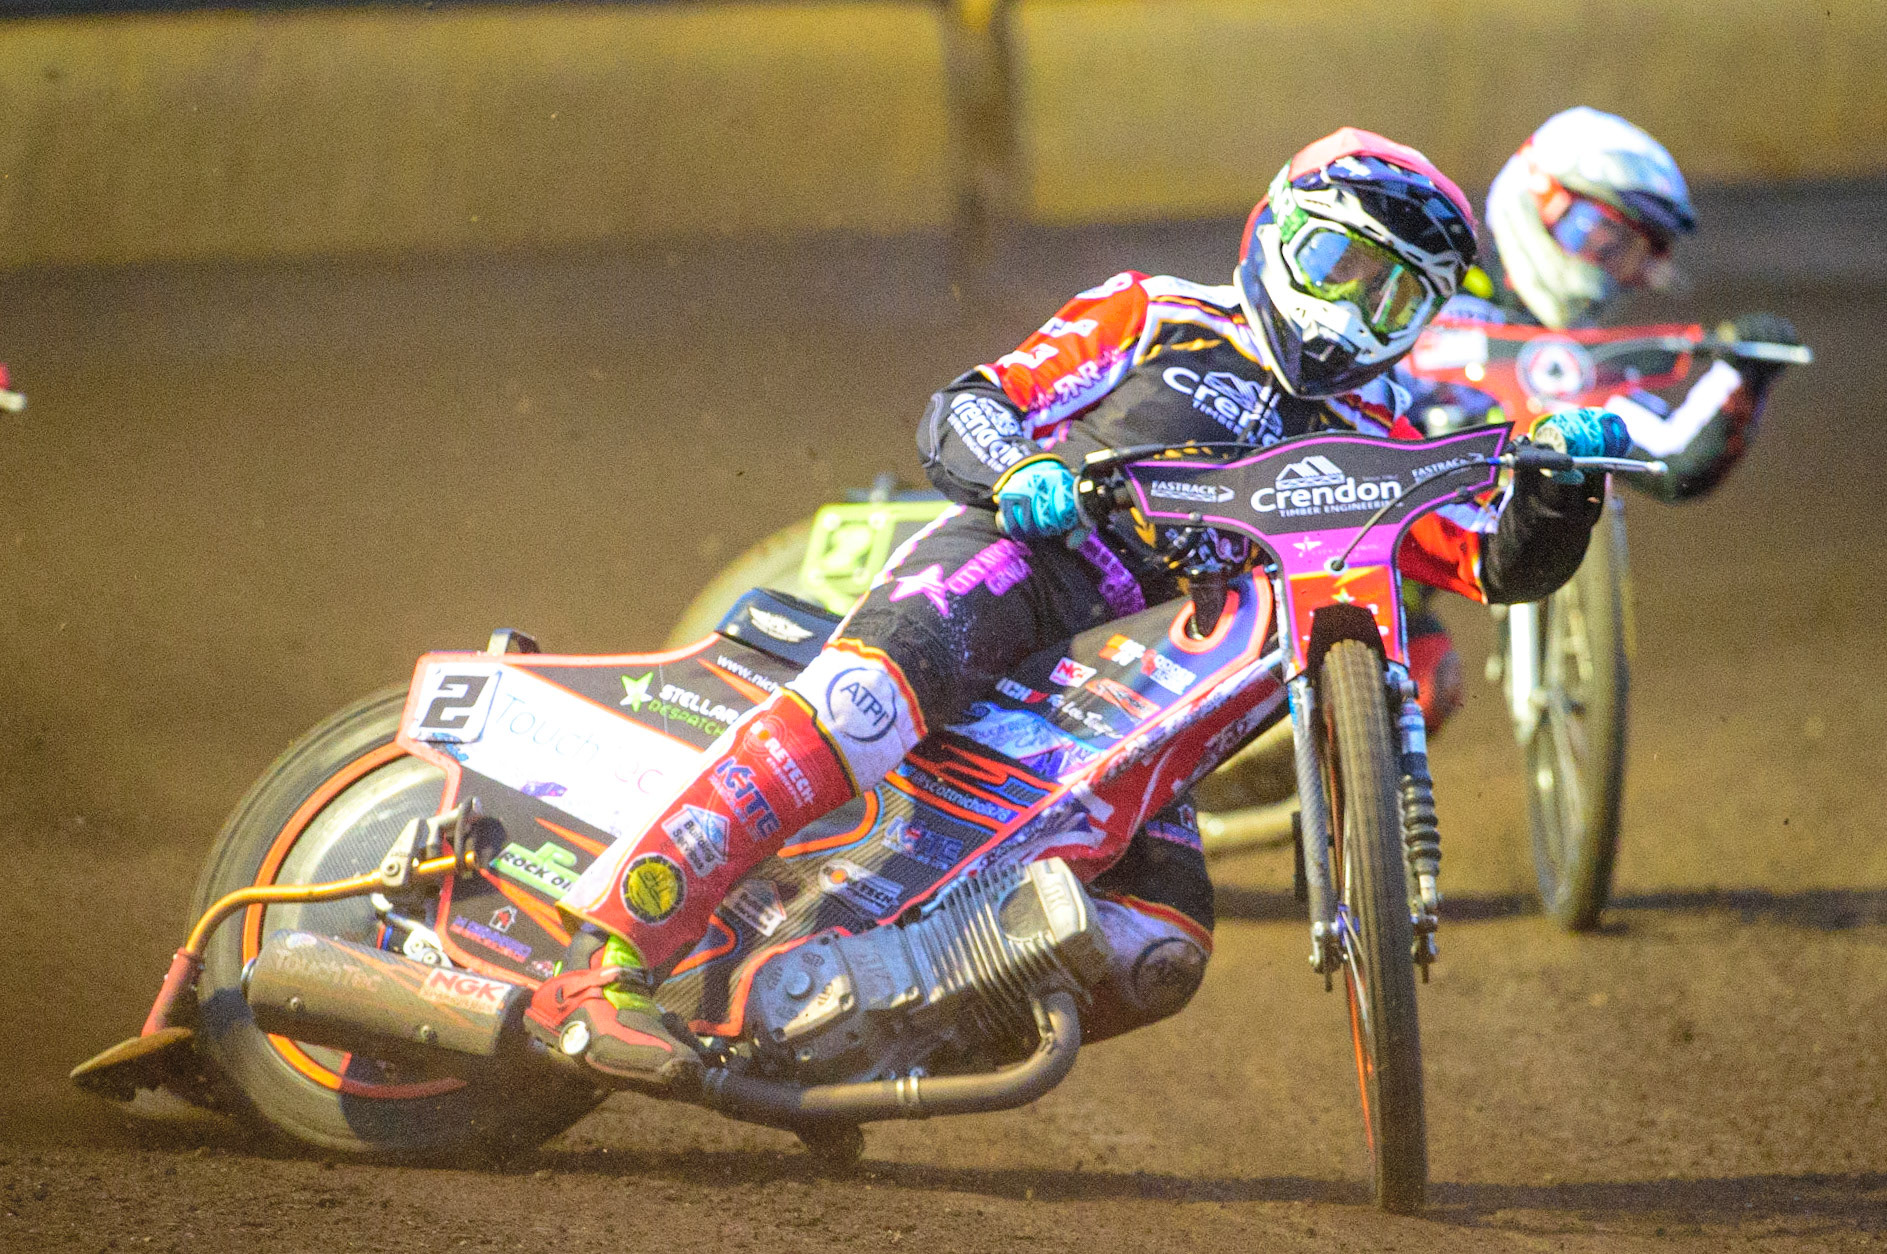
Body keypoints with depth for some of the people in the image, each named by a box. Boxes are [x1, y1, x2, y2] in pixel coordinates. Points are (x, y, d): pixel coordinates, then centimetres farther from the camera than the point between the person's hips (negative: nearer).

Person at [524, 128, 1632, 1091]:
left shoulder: (1374, 447, 24)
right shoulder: (1155, 316, 15)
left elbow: (1503, 563, 12)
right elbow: (959, 415, 7)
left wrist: (1561, 487, -10)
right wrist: (1020, 467, -16)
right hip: (1012, 559, -5)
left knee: (1161, 955, -15)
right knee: (870, 697, -36)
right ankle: (609, 961, -40)